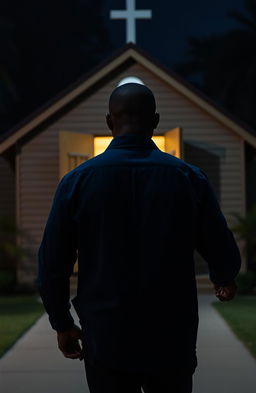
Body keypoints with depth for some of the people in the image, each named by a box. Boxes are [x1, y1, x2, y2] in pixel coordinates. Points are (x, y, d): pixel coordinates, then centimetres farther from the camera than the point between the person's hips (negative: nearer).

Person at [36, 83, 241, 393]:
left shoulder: (77, 181, -6)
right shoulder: (189, 178, -6)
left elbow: (52, 265, -3)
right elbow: (224, 257, 0)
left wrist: (62, 324, 11)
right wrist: (224, 281, 23)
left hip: (106, 343, 0)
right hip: (172, 342, 0)